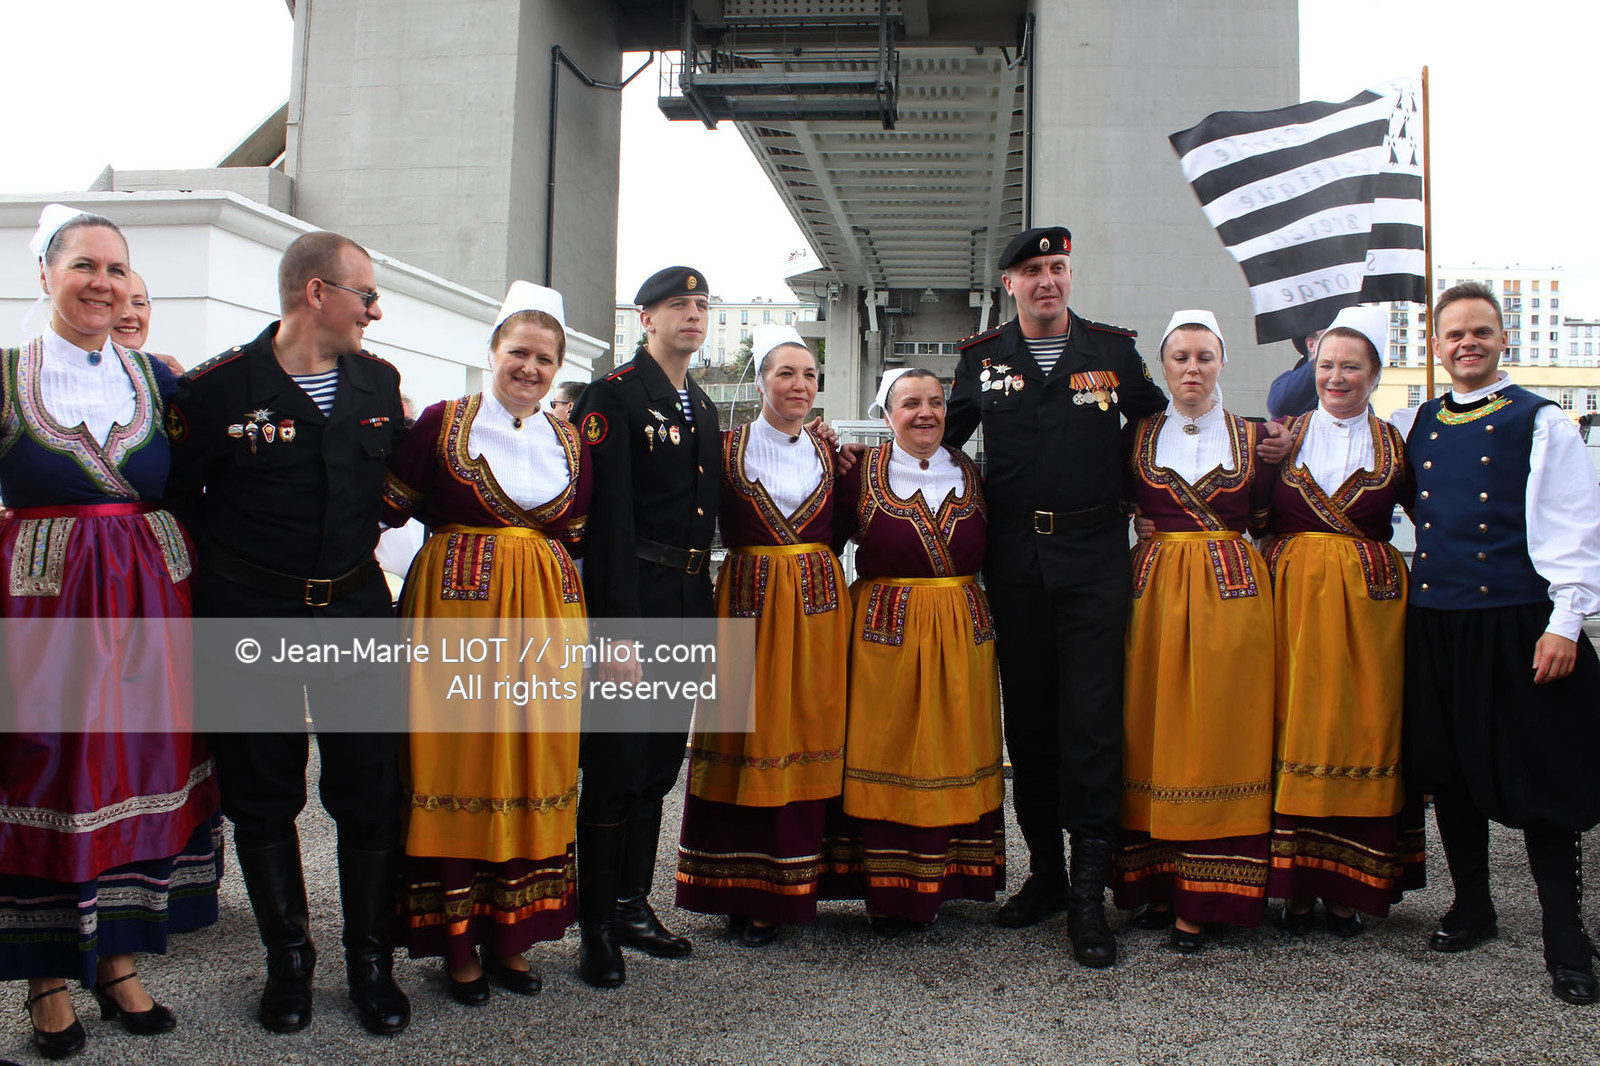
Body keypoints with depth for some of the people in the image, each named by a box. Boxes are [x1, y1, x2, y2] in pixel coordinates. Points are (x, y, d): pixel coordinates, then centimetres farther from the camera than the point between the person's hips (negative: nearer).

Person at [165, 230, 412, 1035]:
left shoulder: (379, 383, 5)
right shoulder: (218, 388, -8)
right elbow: (179, 497, -1)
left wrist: (353, 548, 6)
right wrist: (229, 576, 1)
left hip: (356, 610, 3)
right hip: (252, 618, -3)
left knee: (372, 788, 4)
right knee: (263, 794, 8)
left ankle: (371, 963, 19)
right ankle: (288, 961, 25)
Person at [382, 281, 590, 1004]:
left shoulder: (569, 442, 12)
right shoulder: (443, 423, 0)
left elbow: (580, 542, 13)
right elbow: (386, 511, 0)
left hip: (545, 618, 4)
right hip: (457, 605, -4)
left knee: (534, 764, 7)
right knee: (457, 761, 1)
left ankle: (510, 932, 21)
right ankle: (457, 938, 14)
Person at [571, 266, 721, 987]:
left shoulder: (703, 408, 16)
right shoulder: (614, 394, -8)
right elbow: (609, 517, -15)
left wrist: (703, 611, 14)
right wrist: (617, 631, -21)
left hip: (689, 604, 8)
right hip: (630, 600, -7)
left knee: (660, 762, 14)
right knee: (616, 763, -2)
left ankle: (634, 905, 27)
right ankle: (596, 927, 11)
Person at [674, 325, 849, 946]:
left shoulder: (827, 453, 11)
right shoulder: (729, 447, 2)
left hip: (817, 604, 3)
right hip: (748, 600, -3)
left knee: (806, 735, 4)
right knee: (746, 737, 0)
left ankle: (789, 888, 14)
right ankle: (744, 893, 11)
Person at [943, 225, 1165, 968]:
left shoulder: (1114, 351, 6)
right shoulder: (982, 357, 8)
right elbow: (943, 434, 19)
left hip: (1093, 555, -2)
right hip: (1014, 561, 2)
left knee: (1091, 721, -5)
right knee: (1027, 720, 8)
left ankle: (1089, 893, 2)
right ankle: (1045, 872, 21)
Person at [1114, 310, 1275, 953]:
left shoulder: (1252, 437, 9)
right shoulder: (1137, 437, 9)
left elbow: (1264, 525, 11)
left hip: (1233, 593, -1)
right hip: (1154, 590, 1)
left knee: (1217, 735, -2)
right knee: (1153, 734, 2)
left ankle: (1201, 899, 4)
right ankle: (1159, 885, 11)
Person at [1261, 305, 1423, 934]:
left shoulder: (1393, 446, 7)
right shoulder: (1283, 436, 8)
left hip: (1368, 603, 0)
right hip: (1291, 598, 0)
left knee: (1360, 733, 2)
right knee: (1293, 732, 0)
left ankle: (1346, 887, 12)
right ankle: (1295, 883, 9)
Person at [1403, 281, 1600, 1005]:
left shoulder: (1541, 422, 0)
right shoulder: (1418, 426, 12)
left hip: (1517, 621, -4)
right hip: (1434, 621, 4)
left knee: (1539, 777, -1)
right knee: (1448, 770, 10)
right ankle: (1471, 906, 26)